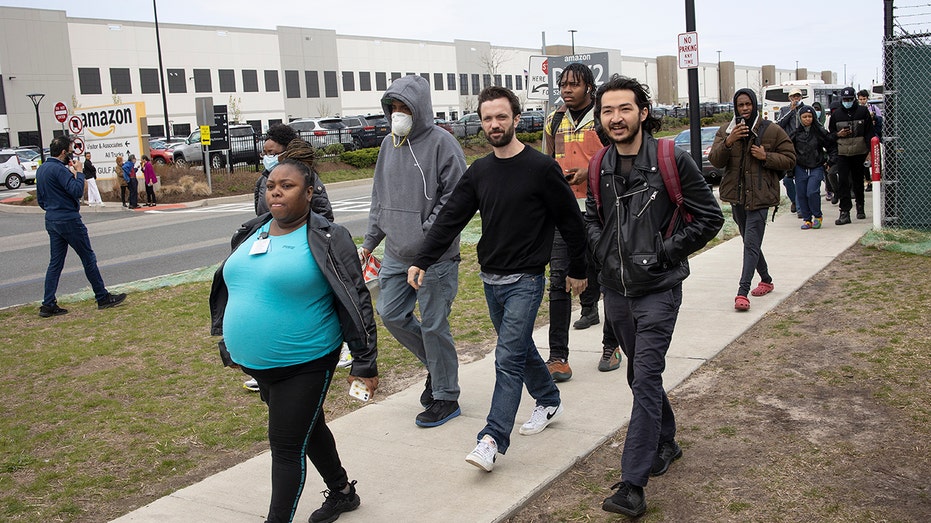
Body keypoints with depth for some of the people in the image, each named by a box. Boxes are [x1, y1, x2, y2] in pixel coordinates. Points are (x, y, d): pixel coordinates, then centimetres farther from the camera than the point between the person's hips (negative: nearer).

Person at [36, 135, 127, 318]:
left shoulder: (41, 169, 13)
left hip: (51, 221, 9)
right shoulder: (59, 169, -17)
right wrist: (78, 173, -10)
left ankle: (48, 305, 7)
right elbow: (77, 191, -23)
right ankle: (103, 298, 9)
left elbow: (40, 200, 19)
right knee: (89, 258, 2)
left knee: (55, 262, 9)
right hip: (69, 220, -9)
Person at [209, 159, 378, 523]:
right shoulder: (251, 234, 6)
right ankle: (342, 492, 42)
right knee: (309, 428, 22)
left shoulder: (327, 240, -14)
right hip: (257, 364, 7)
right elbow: (231, 289, 18)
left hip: (304, 365, -7)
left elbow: (356, 303, -14)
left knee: (287, 445, -1)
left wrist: (364, 363, -14)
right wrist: (230, 345, 21)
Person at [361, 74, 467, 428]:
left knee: (433, 326, 1)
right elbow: (380, 198, 18)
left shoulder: (442, 143, -11)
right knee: (390, 314, 11)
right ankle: (435, 364, 34)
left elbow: (456, 198, -14)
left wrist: (426, 235, -20)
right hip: (396, 255, 7)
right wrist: (370, 241, 17)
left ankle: (446, 397, 18)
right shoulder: (389, 144, 11)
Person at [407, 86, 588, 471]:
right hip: (491, 279, 6)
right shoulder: (479, 172, 6)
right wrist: (421, 261, -8)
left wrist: (577, 269, 3)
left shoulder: (541, 168, -10)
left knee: (508, 358, -10)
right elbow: (450, 219, 2)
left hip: (525, 280, -6)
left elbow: (570, 220, -2)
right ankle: (549, 401, 39)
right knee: (520, 348, 18)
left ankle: (493, 439, -9)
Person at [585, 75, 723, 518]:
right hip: (616, 288, 6)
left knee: (645, 380, -10)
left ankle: (632, 486, -9)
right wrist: (603, 251, 3)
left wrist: (666, 252, -11)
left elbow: (710, 217, -6)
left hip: (657, 289, -6)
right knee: (640, 375, 18)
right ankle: (665, 443, 40)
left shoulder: (672, 160, -10)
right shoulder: (600, 168, 5)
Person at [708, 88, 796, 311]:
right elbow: (715, 160, -4)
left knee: (751, 244, -12)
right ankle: (766, 280, 35)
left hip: (759, 195, -5)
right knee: (750, 242, 17)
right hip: (736, 194, 5)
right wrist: (728, 141, -20)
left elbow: (789, 159, 2)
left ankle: (743, 292, -15)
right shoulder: (725, 130, 6)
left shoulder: (772, 131, -3)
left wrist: (766, 157, -15)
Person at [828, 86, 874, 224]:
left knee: (858, 181, 11)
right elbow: (830, 134, 15)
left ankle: (860, 207, 30)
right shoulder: (836, 114, 8)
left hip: (859, 152, 0)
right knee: (842, 182, -9)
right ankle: (844, 212, -9)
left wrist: (870, 151, -4)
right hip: (842, 153, 0)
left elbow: (869, 133, 3)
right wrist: (838, 134, -7)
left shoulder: (863, 111, 4)